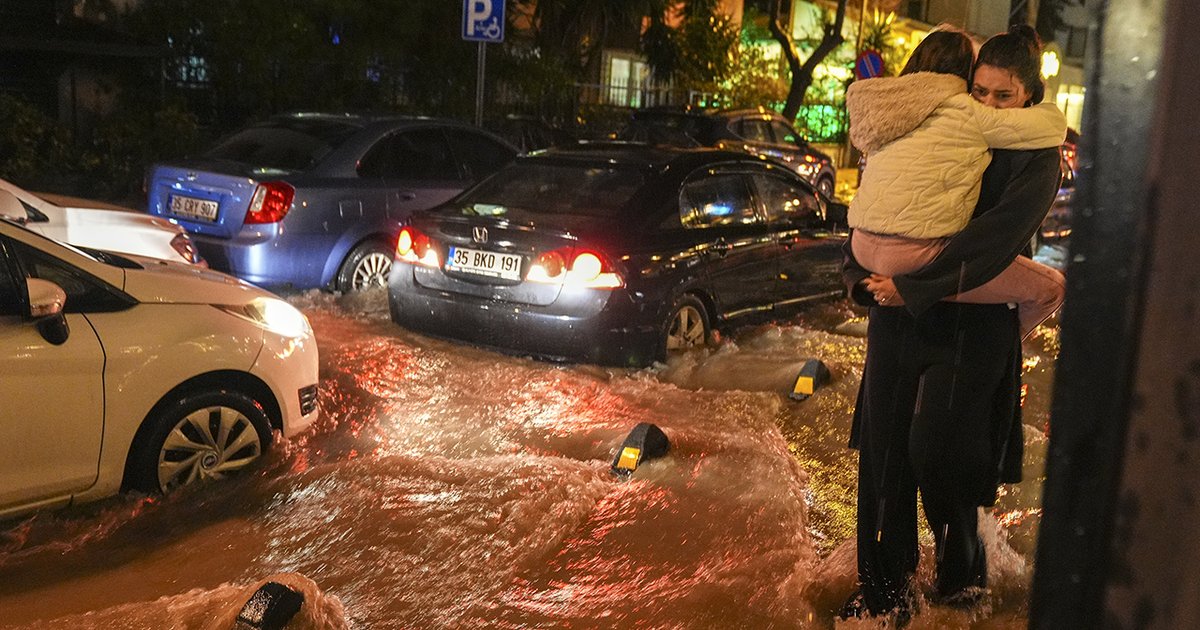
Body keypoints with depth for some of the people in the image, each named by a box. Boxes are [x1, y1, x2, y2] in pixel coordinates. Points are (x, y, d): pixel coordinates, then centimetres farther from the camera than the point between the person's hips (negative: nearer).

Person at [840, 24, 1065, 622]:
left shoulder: (1037, 157, -2)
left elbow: (994, 236, -17)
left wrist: (914, 286, -23)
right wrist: (860, 274, -3)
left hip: (971, 325, -4)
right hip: (896, 311, 4)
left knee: (936, 453, -6)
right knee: (882, 452, 3)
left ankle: (961, 573, 22)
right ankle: (883, 584, 17)